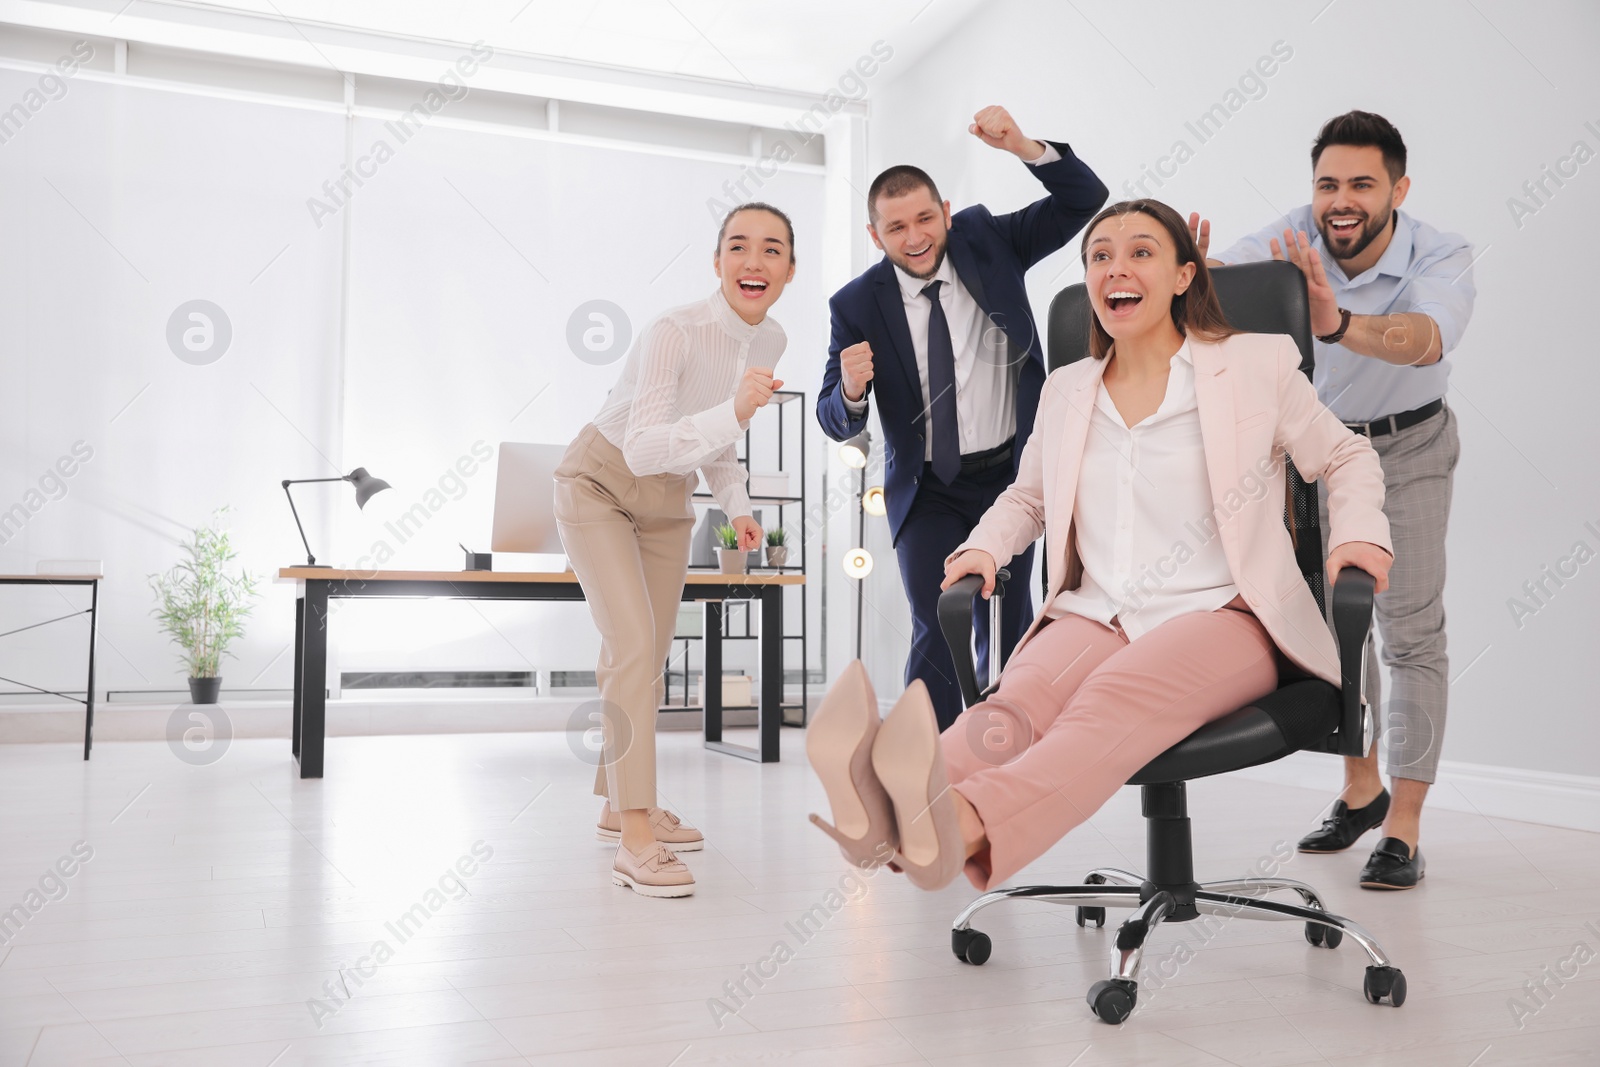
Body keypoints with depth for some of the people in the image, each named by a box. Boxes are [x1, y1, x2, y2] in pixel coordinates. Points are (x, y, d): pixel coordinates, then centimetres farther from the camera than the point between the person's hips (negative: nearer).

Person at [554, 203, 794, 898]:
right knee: (634, 644, -19)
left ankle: (620, 806, 28)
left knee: (646, 658, 12)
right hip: (601, 483, -7)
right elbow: (641, 448, -38)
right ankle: (634, 842, -15)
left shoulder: (771, 341, -6)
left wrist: (736, 504, 0)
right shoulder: (675, 333, -29)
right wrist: (733, 412, -49)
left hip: (668, 496, 7)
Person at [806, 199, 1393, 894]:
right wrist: (985, 546, 14)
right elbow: (1027, 496, 35)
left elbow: (1345, 456, 22)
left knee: (1118, 694, -37)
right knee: (1022, 696, -33)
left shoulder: (1257, 363, 12)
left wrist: (1359, 530, 2)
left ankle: (964, 825, -64)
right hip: (1095, 615, 3)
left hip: (1221, 613, -2)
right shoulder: (1066, 391, 22)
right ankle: (886, 805, -64)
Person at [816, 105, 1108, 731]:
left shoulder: (986, 239, -6)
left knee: (1007, 631, 8)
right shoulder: (857, 305, -9)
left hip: (1010, 474, 1)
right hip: (928, 491, -1)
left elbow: (1084, 201, -11)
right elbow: (836, 424, -6)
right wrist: (852, 391, -31)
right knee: (936, 633, -8)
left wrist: (1022, 146, -28)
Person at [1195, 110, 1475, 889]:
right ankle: (1359, 788, 24)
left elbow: (1425, 339, -49)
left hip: (1407, 447, -3)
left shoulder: (1442, 258, -29)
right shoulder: (1295, 239, -20)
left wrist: (1337, 323, -70)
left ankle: (1404, 826, -1)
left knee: (1410, 627, -7)